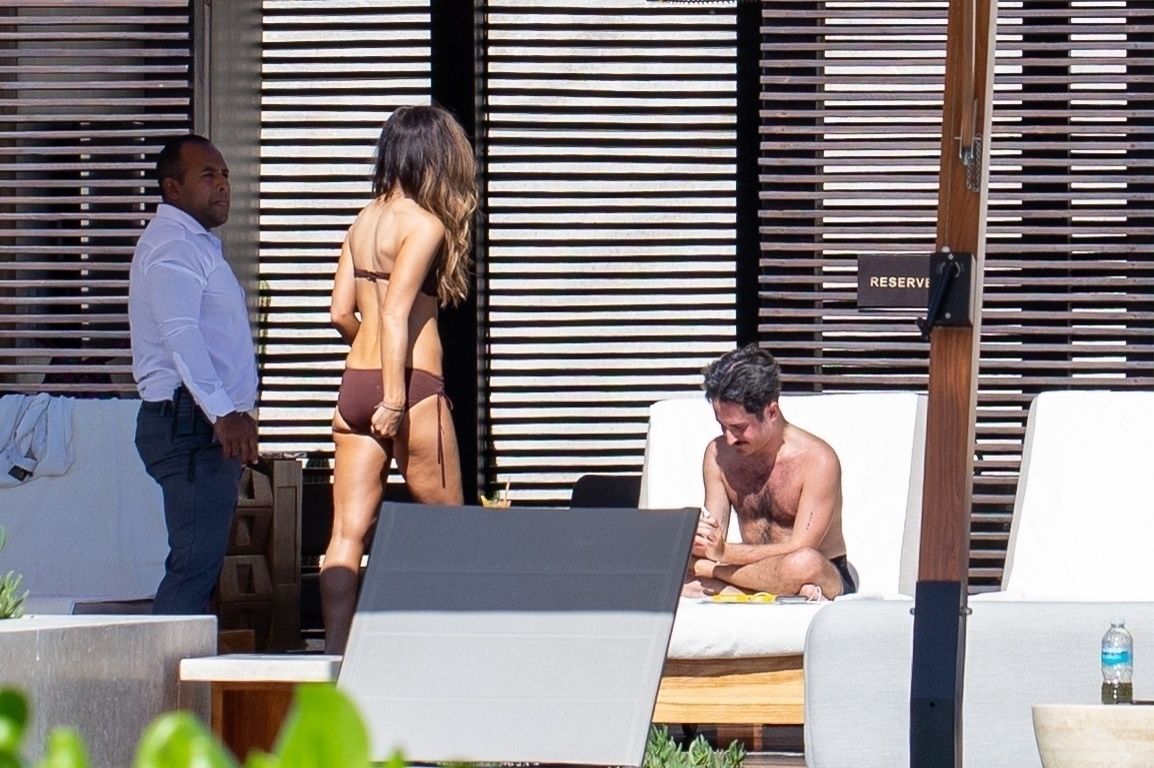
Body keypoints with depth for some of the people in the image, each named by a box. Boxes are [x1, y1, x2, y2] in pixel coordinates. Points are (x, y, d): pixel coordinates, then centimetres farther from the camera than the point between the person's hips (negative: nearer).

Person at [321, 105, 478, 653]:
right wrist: (396, 396, -18)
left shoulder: (365, 220, 11)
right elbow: (396, 313, -16)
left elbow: (342, 312, 9)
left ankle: (335, 649, -8)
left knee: (348, 530, 0)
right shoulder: (425, 225, -8)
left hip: (355, 383, 6)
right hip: (412, 386, -6)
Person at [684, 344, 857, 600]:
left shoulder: (818, 460, -14)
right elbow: (715, 540, 3)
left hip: (827, 579, -5)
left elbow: (800, 551, -21)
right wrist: (698, 544, -22)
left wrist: (724, 552, -28)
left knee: (804, 564, -43)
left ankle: (705, 569, -22)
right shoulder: (719, 454, 4)